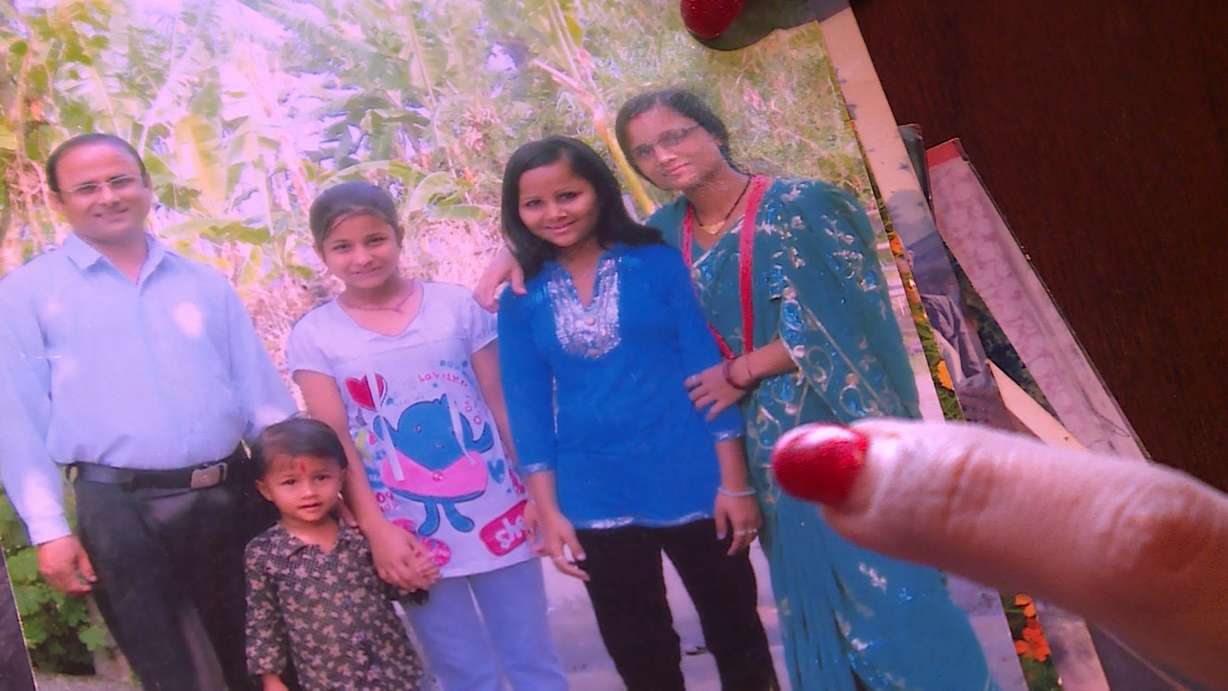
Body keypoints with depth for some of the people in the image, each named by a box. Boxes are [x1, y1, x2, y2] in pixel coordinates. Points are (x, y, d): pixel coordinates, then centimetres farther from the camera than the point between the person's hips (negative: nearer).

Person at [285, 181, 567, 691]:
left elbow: (500, 400, 3)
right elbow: (335, 440, -4)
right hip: (411, 536, 0)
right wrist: (377, 529, -10)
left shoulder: (456, 304, 1)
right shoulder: (313, 336, -1)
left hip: (497, 514, 1)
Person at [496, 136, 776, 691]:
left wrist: (734, 481, -9)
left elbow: (707, 368, -6)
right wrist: (548, 510, -2)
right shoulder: (522, 300, 3)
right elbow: (528, 406, 4)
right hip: (596, 501, 2)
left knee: (736, 634, 11)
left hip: (689, 483, -2)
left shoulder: (657, 263, -4)